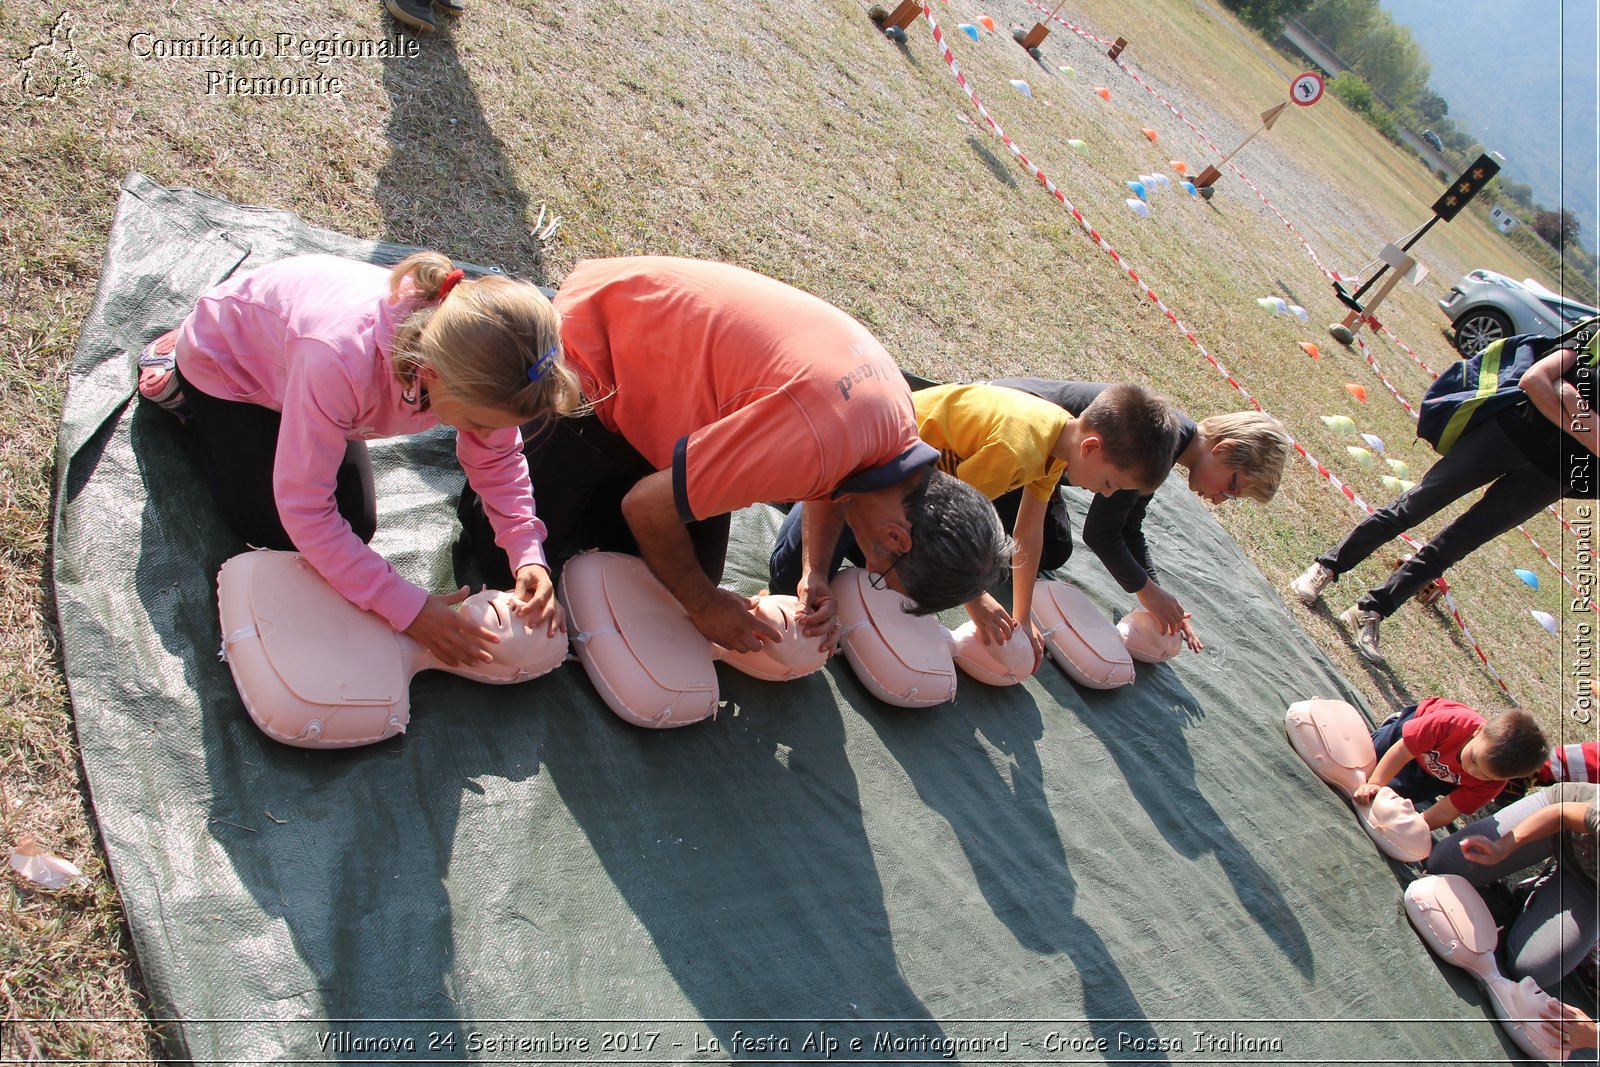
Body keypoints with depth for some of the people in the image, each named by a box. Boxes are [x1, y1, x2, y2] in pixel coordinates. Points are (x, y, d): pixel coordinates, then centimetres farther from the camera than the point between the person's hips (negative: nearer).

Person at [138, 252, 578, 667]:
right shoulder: (342, 360, -50)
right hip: (223, 359, -4)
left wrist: (528, 556, -31)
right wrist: (408, 608, -43)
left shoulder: (473, 362, -33)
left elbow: (497, 458, -15)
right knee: (272, 533, -1)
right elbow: (303, 509, -41)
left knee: (356, 527, 2)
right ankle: (174, 383, 18)